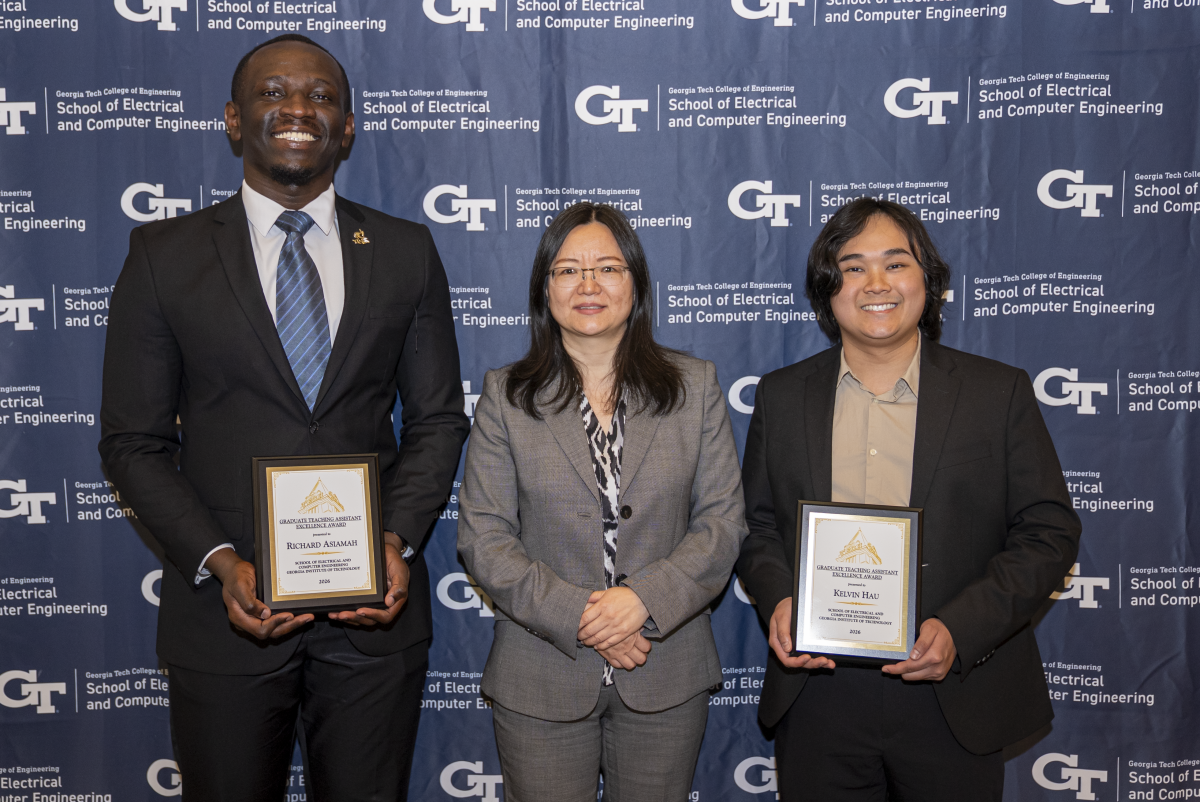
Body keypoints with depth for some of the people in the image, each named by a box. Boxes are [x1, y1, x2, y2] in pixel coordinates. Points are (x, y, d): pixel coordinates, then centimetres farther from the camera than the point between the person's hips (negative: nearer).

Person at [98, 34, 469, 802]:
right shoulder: (165, 254, 0)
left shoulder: (407, 251, 4)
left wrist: (399, 539, -10)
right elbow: (133, 441, 0)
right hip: (226, 610, -1)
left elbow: (438, 418, 5)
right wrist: (219, 563, -13)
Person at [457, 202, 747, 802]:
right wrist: (576, 615, -15)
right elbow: (483, 537, -4)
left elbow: (723, 521, -1)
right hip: (541, 682, 0)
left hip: (667, 675, 1)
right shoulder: (505, 395, 1)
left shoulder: (696, 386, 3)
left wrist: (645, 598, -16)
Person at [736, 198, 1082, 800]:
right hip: (816, 696, 1)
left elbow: (1049, 533, -2)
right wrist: (777, 599, -10)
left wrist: (959, 629, -14)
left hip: (954, 706, -1)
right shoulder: (781, 396, 5)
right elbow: (756, 524, 10)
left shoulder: (1000, 393, -1)